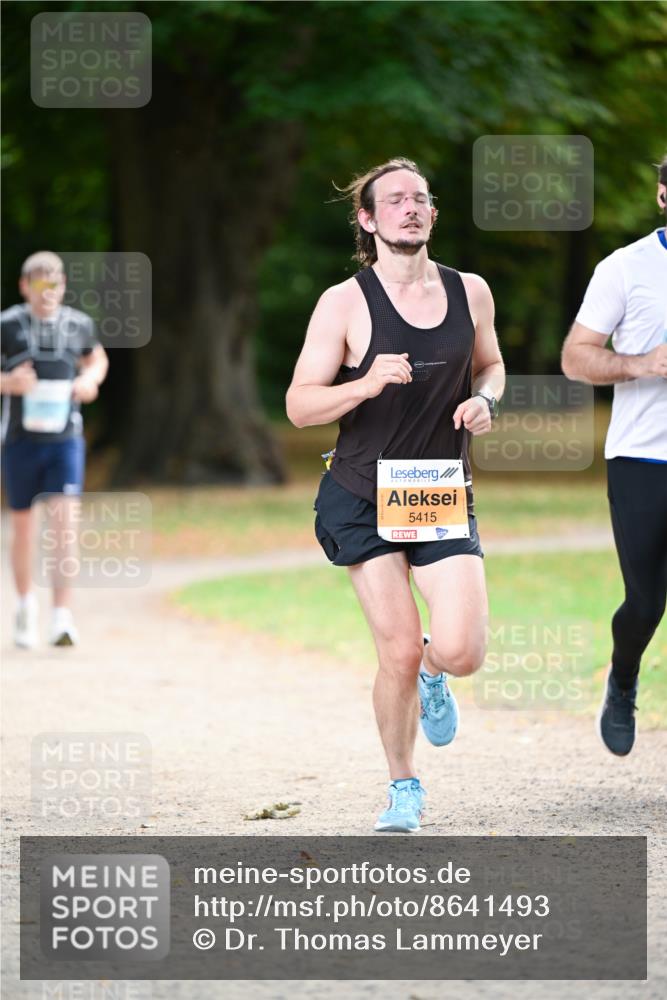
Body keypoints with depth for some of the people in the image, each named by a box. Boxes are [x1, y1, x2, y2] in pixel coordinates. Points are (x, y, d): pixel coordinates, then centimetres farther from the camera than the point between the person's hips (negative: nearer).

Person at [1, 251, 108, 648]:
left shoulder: (79, 325, 3)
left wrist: (90, 380, 1)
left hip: (65, 440, 1)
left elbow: (97, 359, 23)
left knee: (64, 521, -14)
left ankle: (62, 614, -16)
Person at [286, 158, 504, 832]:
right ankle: (403, 789, 15)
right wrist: (367, 384, -23)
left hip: (445, 498, 2)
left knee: (461, 652, -15)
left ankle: (432, 675, 25)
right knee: (398, 653, -9)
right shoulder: (344, 303, -6)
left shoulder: (469, 292, 5)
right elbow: (299, 406, -6)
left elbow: (489, 364, 23)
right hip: (362, 498, -2)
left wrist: (484, 400, 0)